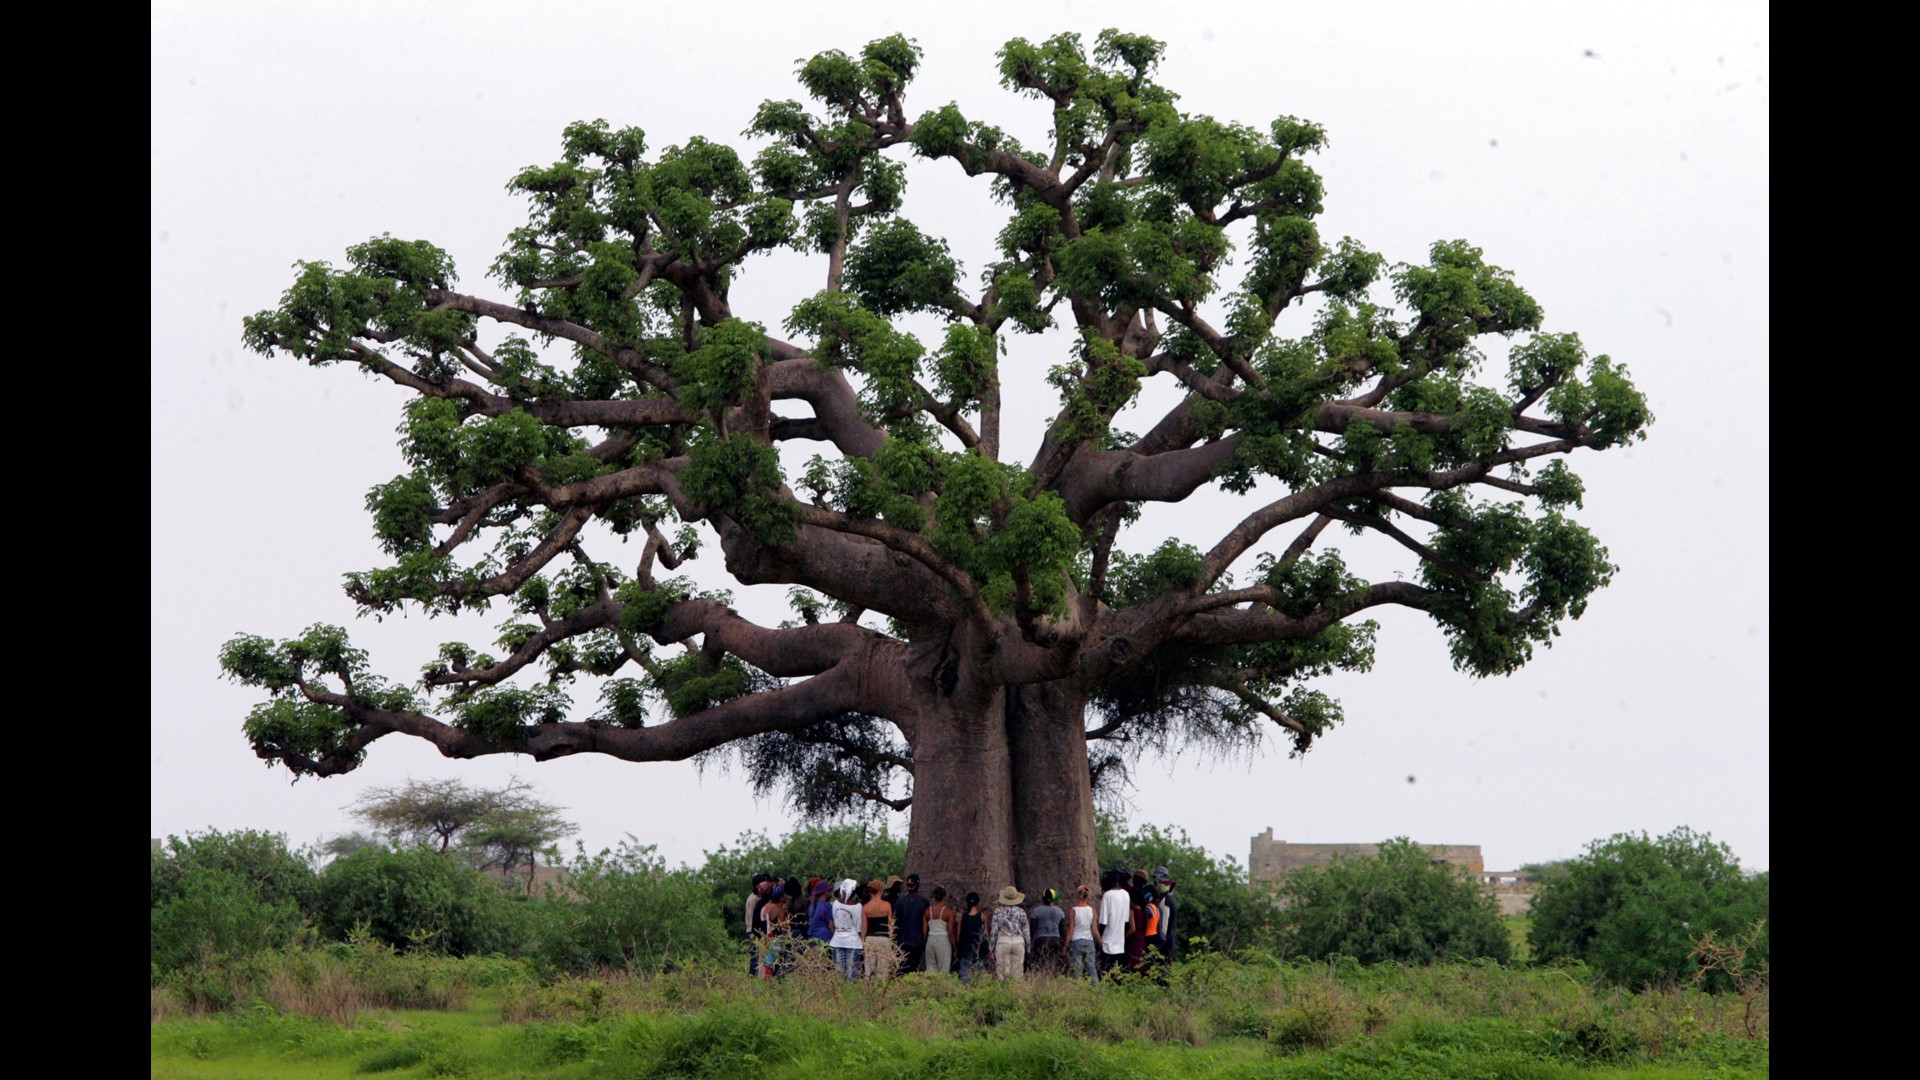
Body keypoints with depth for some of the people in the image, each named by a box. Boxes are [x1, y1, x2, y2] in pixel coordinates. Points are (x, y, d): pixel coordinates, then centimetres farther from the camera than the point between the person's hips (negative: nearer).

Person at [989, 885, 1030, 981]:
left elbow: (994, 930, 1)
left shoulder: (998, 911, 2)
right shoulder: (1020, 912, 2)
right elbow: (1026, 931, 4)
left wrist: (992, 947, 7)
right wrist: (1028, 948, 13)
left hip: (1002, 941, -1)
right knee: (1017, 974, 2)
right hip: (1018, 942, 1)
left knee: (1002, 973, -1)